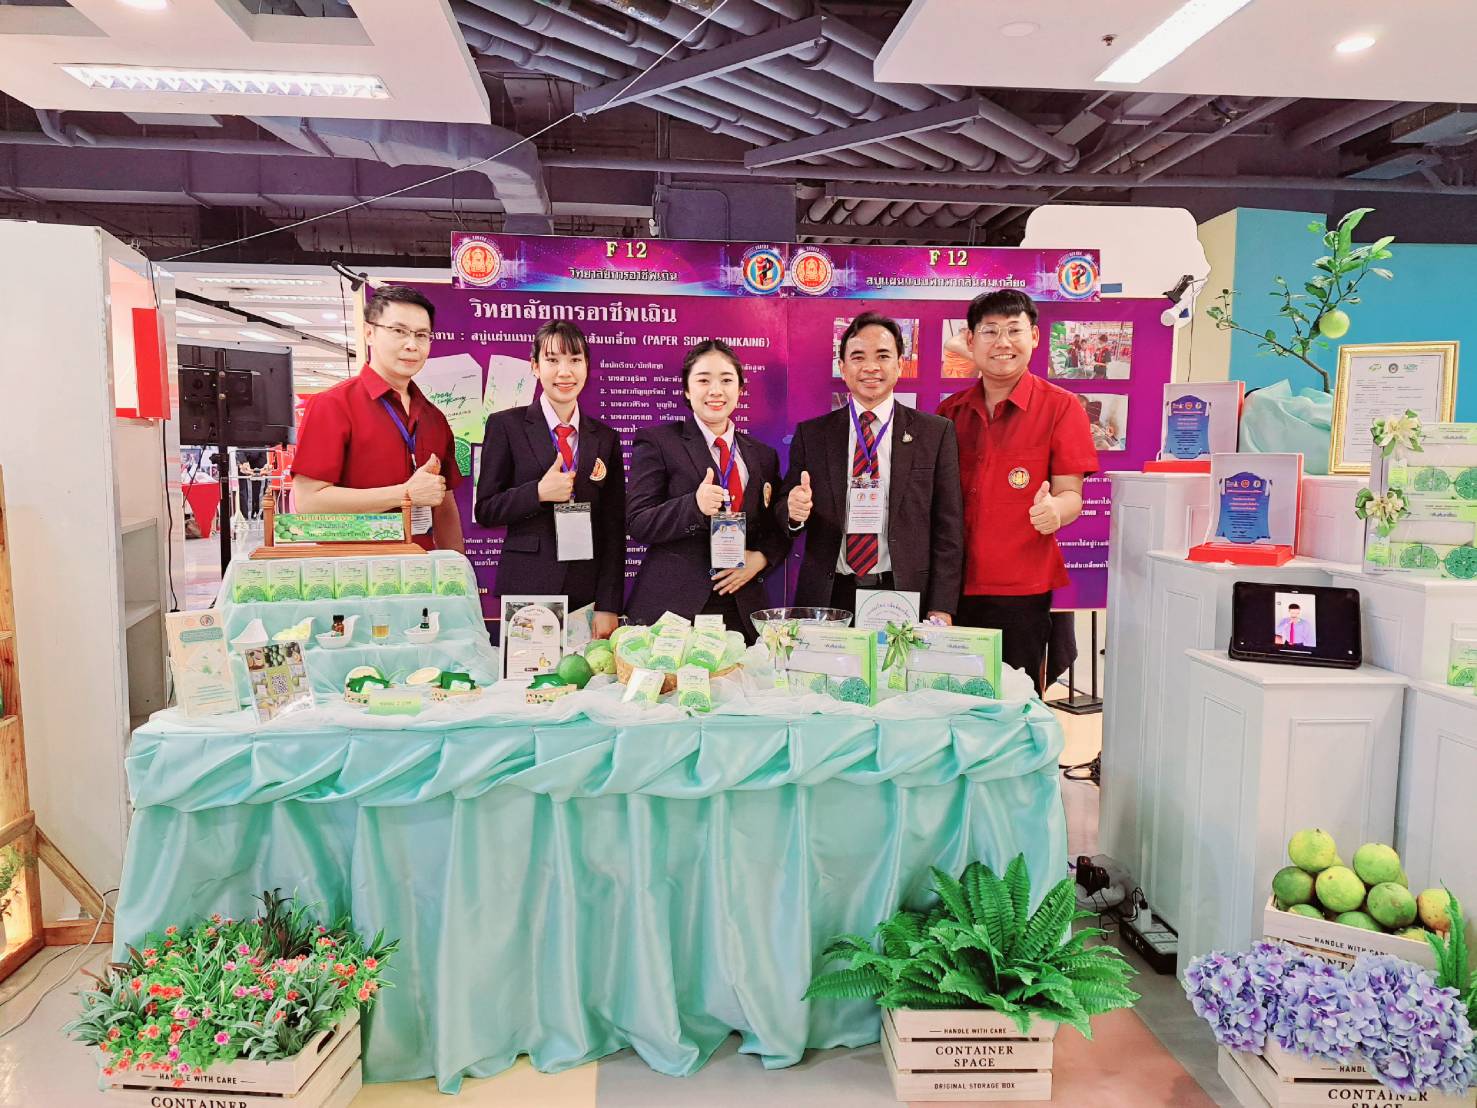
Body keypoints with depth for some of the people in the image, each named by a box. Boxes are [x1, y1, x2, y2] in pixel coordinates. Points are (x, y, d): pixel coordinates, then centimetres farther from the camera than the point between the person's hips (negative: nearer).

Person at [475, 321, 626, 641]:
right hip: (527, 587, -2)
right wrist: (539, 493, -15)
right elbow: (485, 511, 2)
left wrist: (608, 607, 0)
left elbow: (614, 529, 8)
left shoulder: (606, 438, 11)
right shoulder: (506, 425, 3)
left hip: (588, 591, 2)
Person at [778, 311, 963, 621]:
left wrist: (941, 610, -7)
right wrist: (795, 511, -15)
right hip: (828, 598, 1)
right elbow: (784, 509, 9)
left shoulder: (936, 433, 2)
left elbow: (948, 528, -1)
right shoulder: (810, 434, 6)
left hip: (904, 597, -1)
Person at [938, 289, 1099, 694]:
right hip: (955, 585, 3)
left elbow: (1070, 495, -3)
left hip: (1021, 588, -3)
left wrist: (1054, 509, -26)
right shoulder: (950, 411, 9)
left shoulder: (1060, 406, -1)